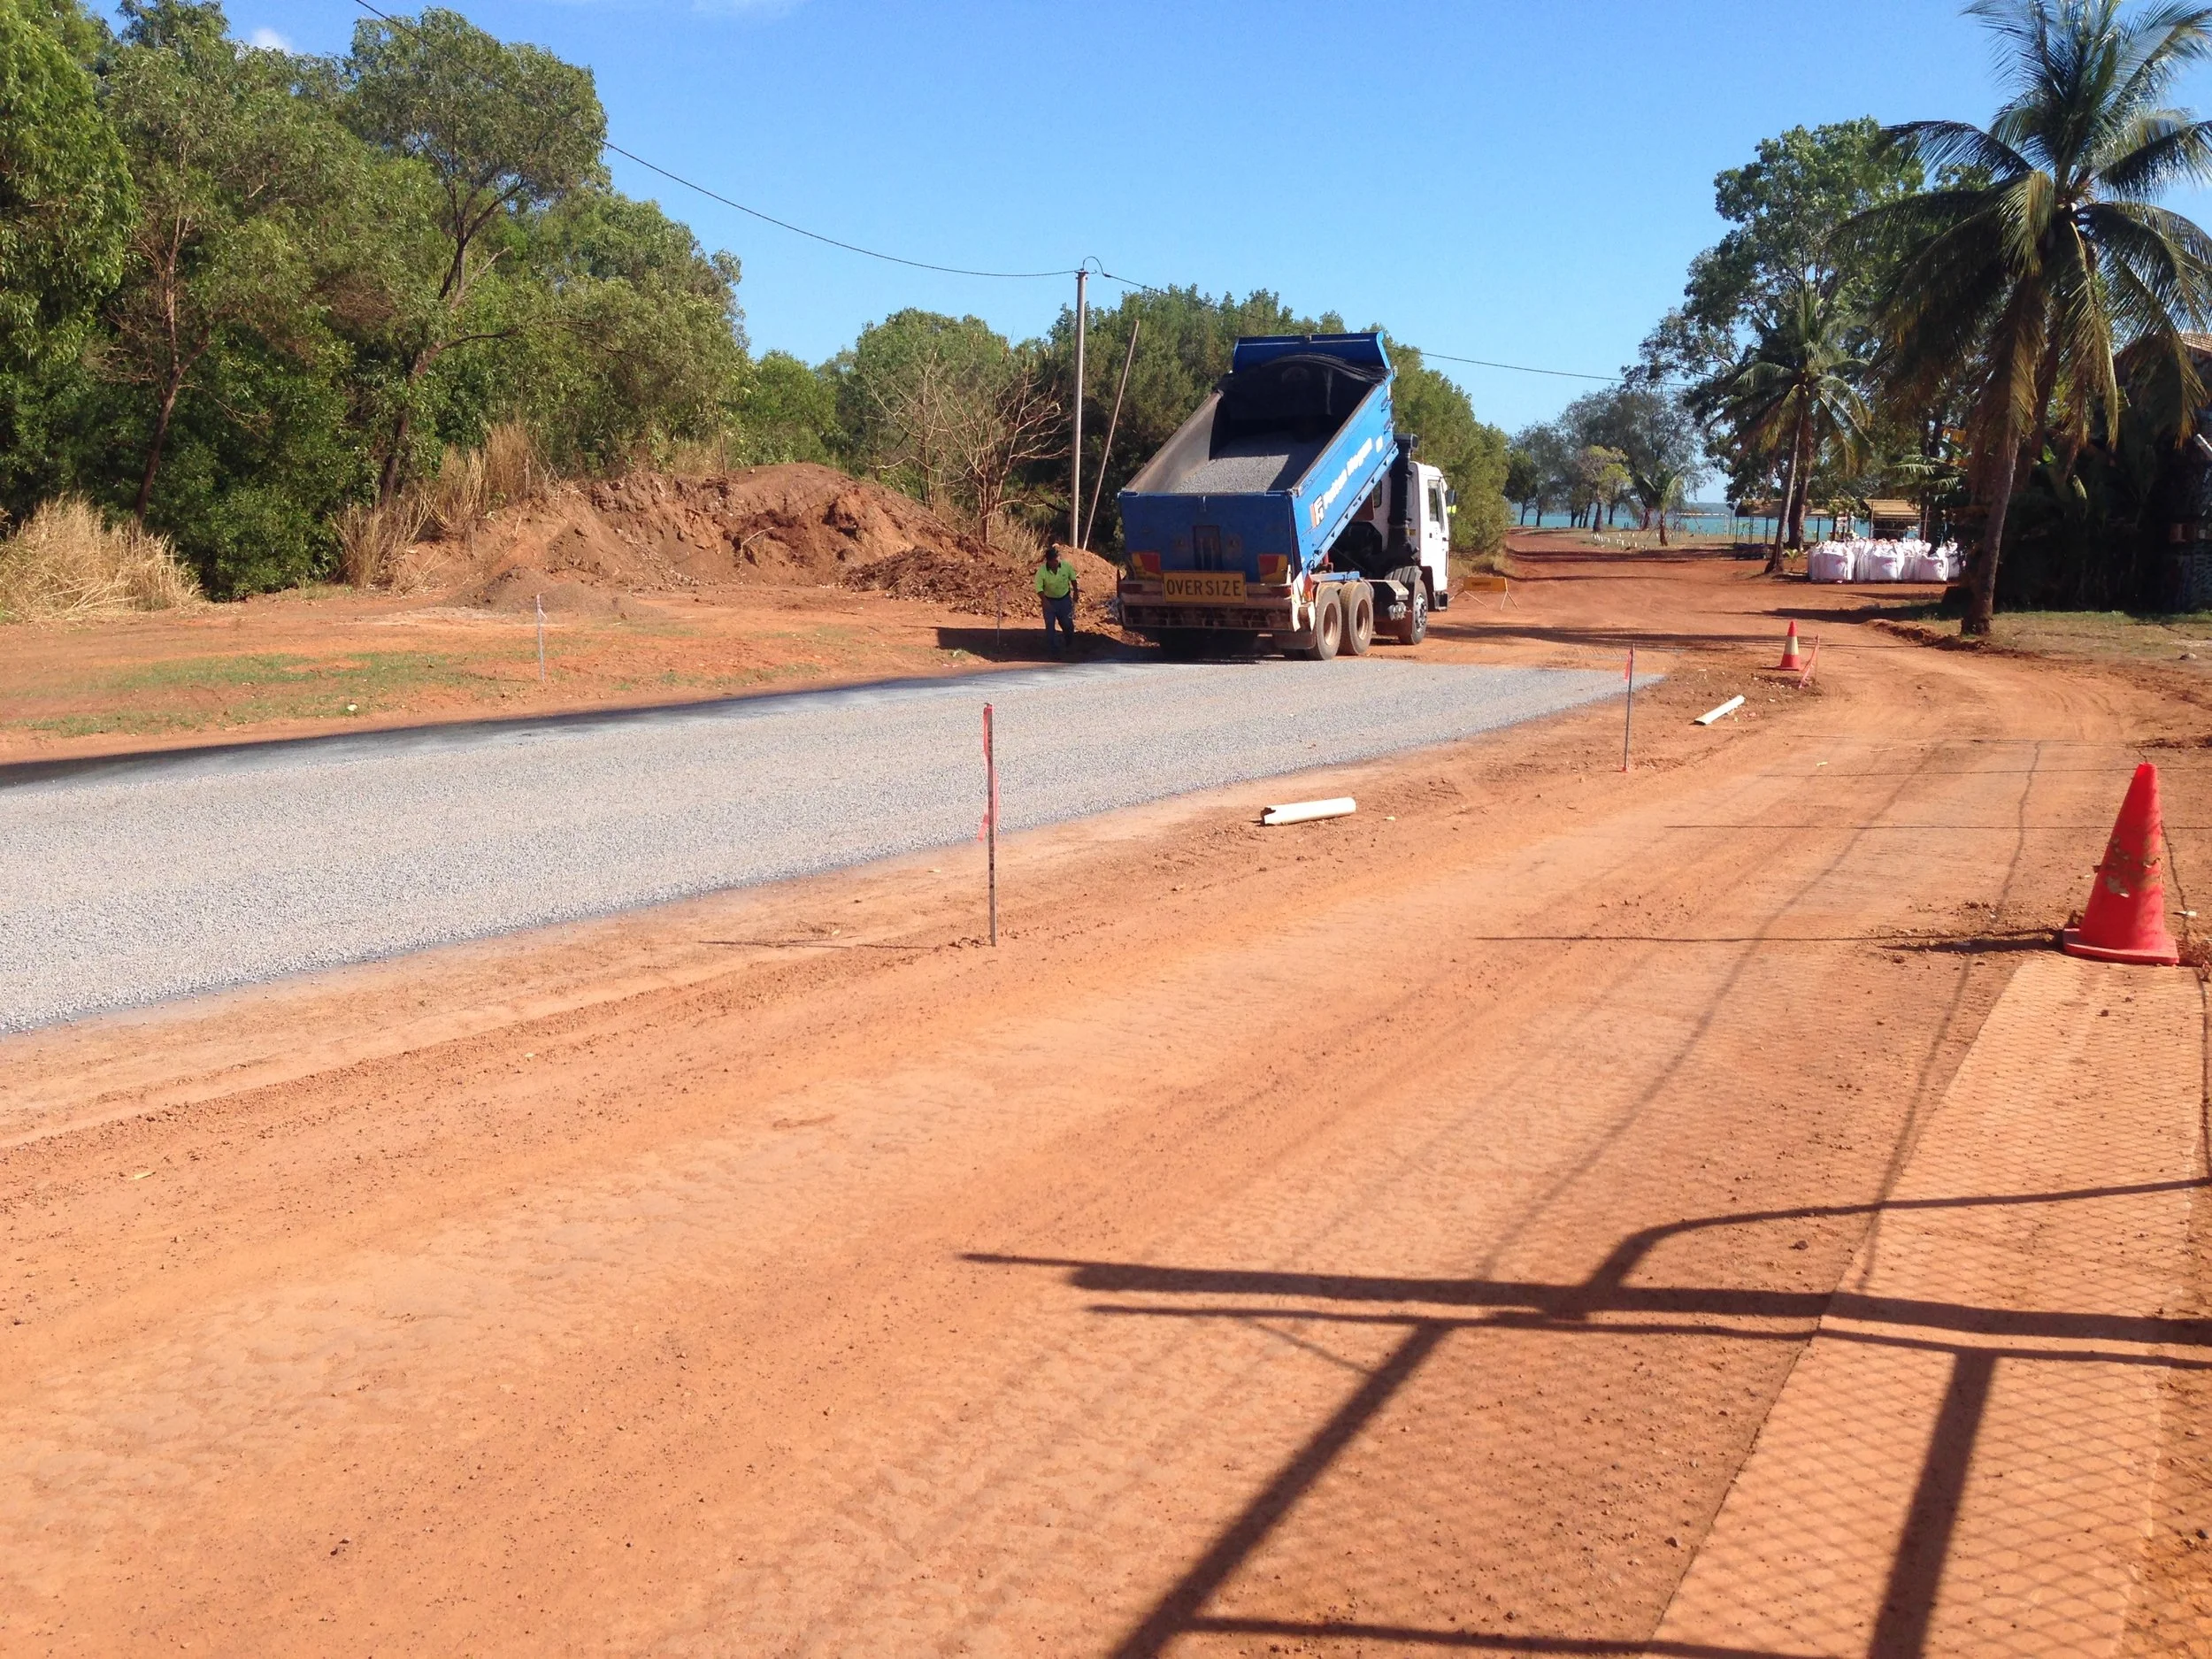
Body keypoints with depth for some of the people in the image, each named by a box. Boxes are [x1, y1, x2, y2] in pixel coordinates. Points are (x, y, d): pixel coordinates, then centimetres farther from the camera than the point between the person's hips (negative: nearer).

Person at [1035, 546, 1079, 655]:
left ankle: (1071, 645, 39)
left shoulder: (1066, 566, -17)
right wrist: (1045, 601, -38)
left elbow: (1073, 578, 3)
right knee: (1050, 625, -3)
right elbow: (1039, 589, -23)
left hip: (1065, 599, 2)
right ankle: (1053, 650, 9)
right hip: (1049, 601, -2)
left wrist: (1075, 591, 8)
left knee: (1068, 624, 11)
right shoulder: (1041, 571, -24)